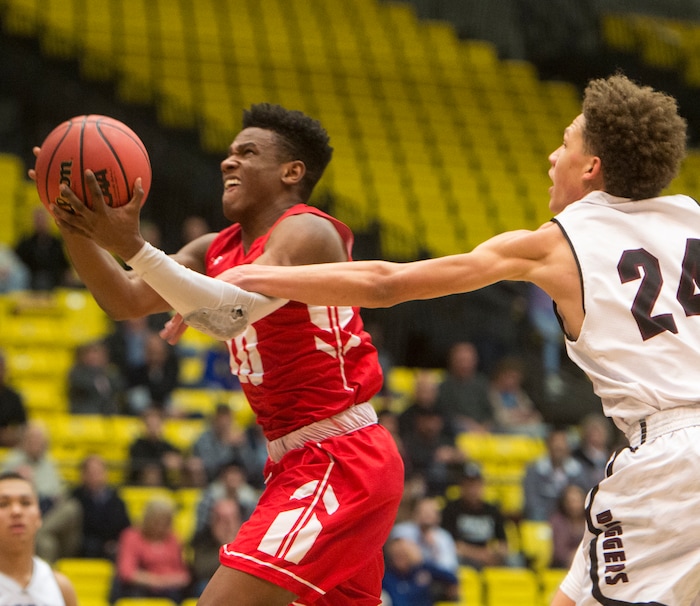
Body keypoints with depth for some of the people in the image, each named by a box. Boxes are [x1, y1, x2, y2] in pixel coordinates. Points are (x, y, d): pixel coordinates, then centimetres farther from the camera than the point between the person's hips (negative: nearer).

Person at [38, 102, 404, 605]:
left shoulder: (306, 232, -14)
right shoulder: (219, 251, 14)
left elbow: (232, 314, -30)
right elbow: (126, 301, 6)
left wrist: (130, 246, -36)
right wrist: (75, 227, -9)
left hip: (338, 462, -10)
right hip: (296, 460, 10)